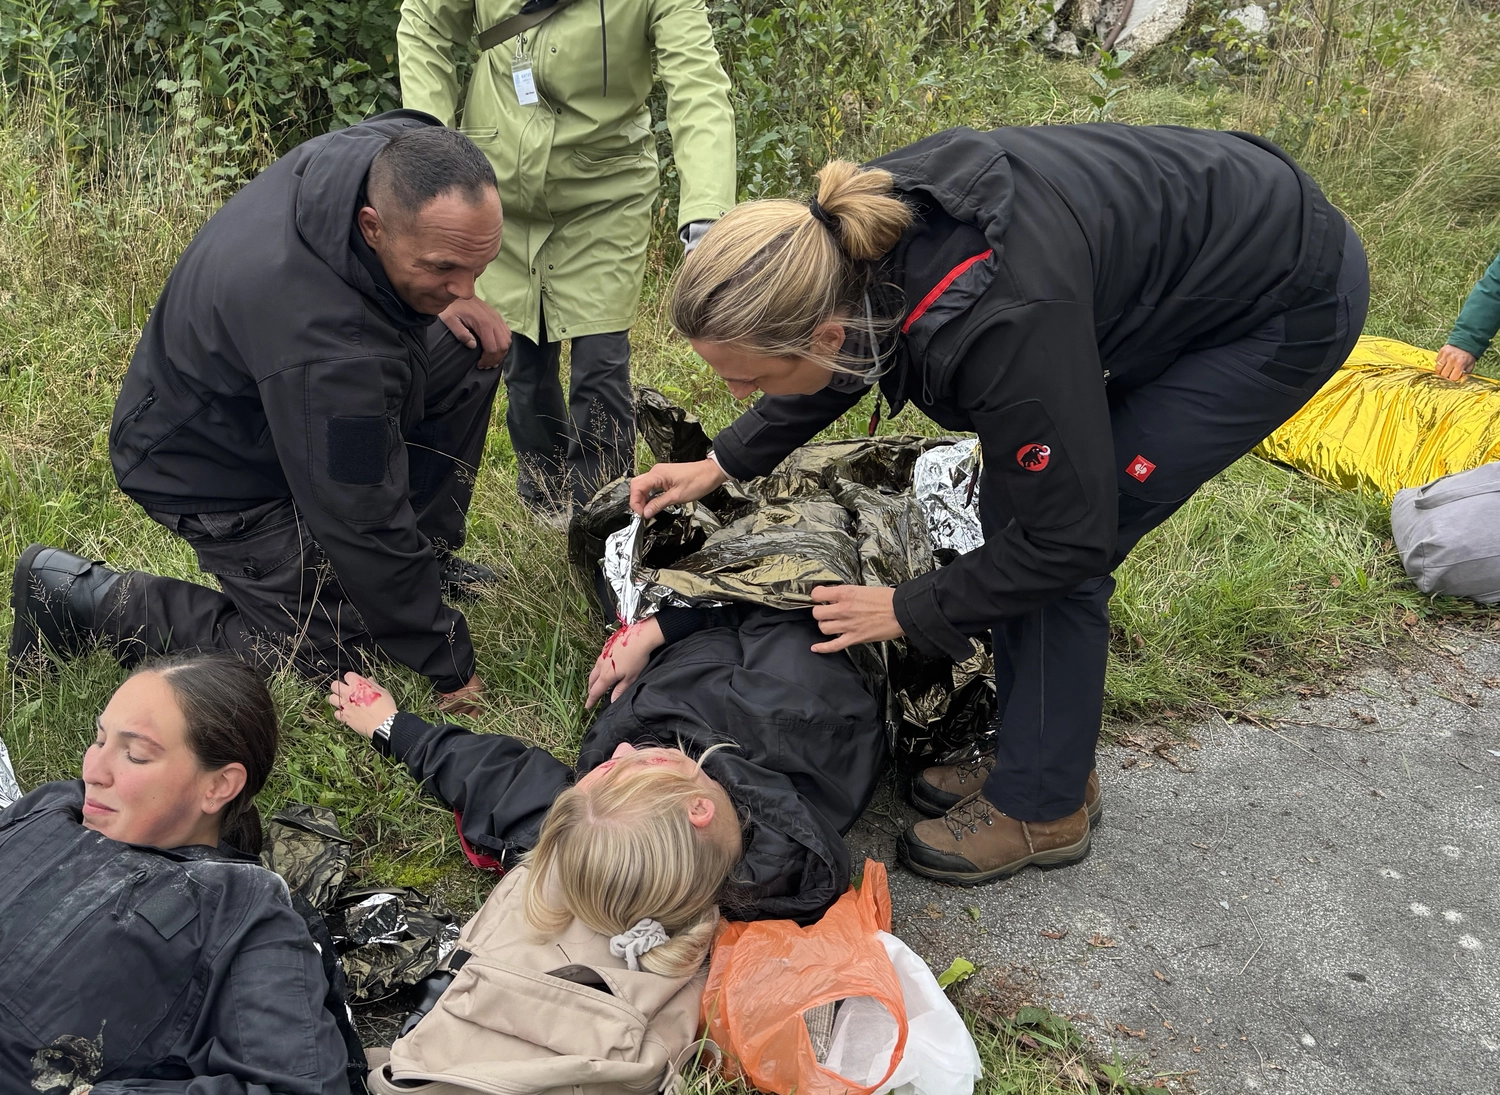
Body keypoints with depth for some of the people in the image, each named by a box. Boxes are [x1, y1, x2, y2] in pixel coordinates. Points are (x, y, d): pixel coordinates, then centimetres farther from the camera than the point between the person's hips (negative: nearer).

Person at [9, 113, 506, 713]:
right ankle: (80, 594, 2)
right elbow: (365, 523, -33)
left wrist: (460, 303, -10)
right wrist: (448, 665, -23)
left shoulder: (398, 160, -21)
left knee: (467, 355, -2)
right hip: (214, 467, -8)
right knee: (329, 653, -6)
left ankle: (425, 552, 13)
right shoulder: (329, 347, -44)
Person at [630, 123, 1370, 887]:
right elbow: (849, 361, 9)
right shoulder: (853, 251, -17)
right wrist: (723, 464, 10)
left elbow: (1070, 536, -24)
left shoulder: (1001, 323, -39)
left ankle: (1039, 807, 8)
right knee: (1010, 504, 6)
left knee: (1052, 538, -10)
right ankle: (1041, 758, 22)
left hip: (1290, 304, -8)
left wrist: (909, 610, -13)